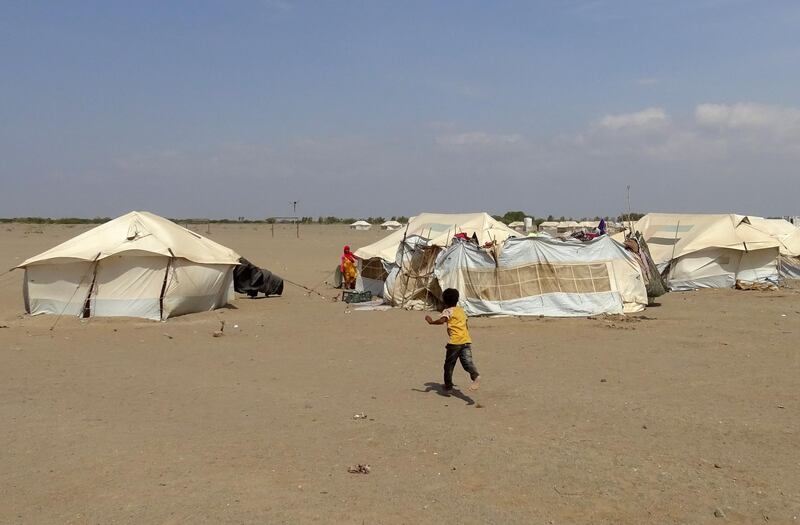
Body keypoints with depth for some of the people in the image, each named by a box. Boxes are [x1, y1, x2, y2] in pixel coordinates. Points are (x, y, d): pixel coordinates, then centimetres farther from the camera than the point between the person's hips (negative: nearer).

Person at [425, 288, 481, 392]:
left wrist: (431, 322, -7)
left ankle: (448, 385, 21)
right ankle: (476, 376, -33)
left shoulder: (448, 311, 0)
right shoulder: (462, 310, 21)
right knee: (467, 362, -7)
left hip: (454, 342, -5)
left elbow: (442, 320, -21)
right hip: (466, 340, 5)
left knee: (449, 364, 12)